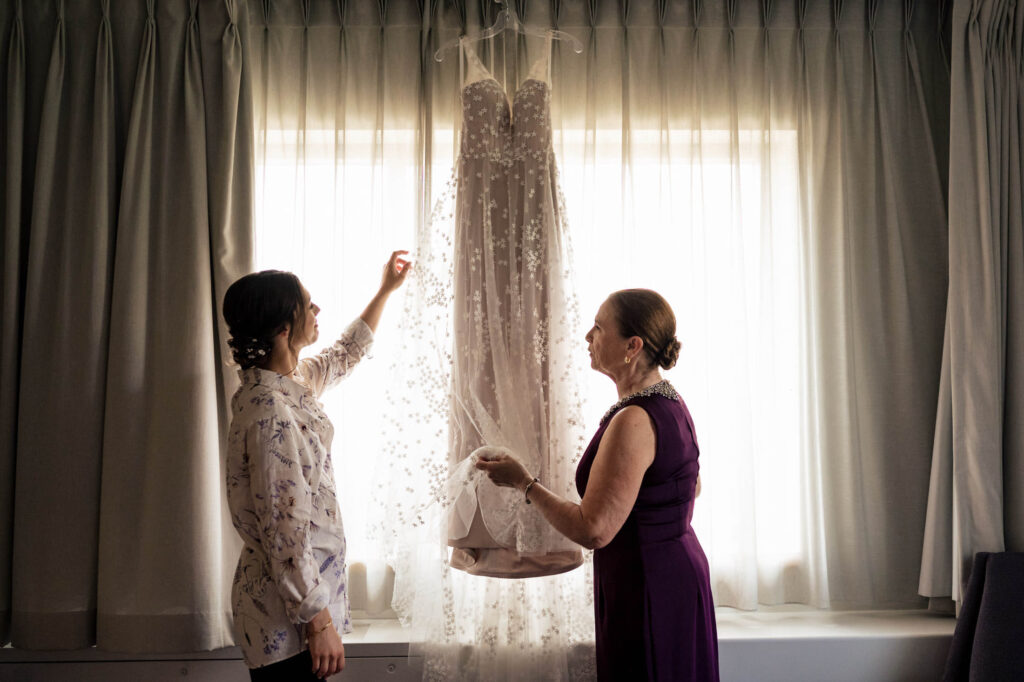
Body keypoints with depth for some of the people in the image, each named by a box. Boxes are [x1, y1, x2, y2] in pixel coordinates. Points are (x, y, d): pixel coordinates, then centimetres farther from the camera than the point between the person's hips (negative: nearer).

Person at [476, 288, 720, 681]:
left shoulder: (633, 421, -26)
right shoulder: (670, 402, 4)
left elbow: (592, 531, -26)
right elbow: (690, 488, 19)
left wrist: (522, 482, -17)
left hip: (647, 591, -10)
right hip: (681, 570, 10)